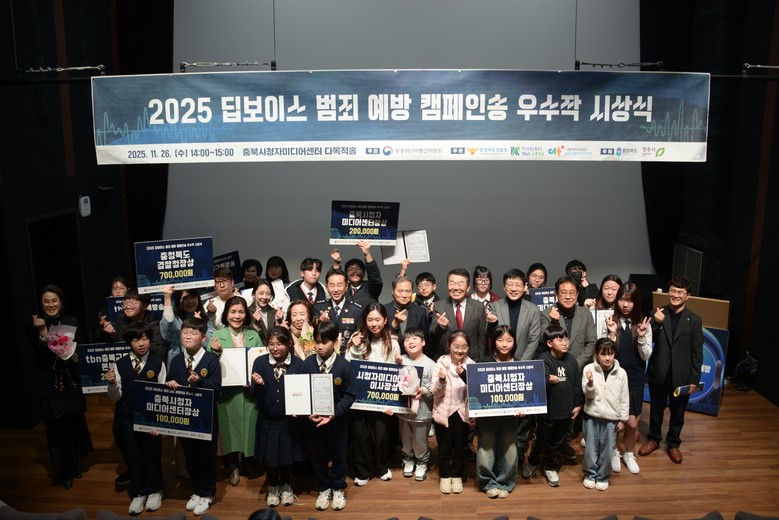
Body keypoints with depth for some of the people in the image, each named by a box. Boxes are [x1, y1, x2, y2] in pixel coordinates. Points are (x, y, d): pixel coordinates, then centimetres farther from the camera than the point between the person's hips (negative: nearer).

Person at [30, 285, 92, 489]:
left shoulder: (72, 322, 1)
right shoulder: (36, 326, -3)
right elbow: (40, 356, -12)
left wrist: (72, 354, -18)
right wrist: (42, 333, -22)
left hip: (72, 381, 2)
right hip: (50, 384, -2)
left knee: (75, 423, 9)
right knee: (56, 428, 3)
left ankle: (74, 465, 29)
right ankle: (63, 471, 18)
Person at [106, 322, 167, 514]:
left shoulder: (157, 364, -6)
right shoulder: (119, 365, -2)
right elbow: (115, 397, 1)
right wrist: (112, 383, -20)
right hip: (126, 419, 2)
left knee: (152, 455, 11)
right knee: (132, 456, 13)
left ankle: (154, 491, 33)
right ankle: (138, 493, 32)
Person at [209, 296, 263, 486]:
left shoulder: (254, 336, 5)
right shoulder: (217, 336, -2)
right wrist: (215, 352, -21)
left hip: (250, 392, 2)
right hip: (227, 392, -2)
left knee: (250, 426, 10)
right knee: (229, 429, 5)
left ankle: (250, 461, 31)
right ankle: (232, 467, 23)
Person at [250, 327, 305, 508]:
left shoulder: (298, 363, -10)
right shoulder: (260, 362, -9)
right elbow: (255, 395, -7)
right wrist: (259, 384, -27)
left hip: (290, 419, 0)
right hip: (268, 420, 0)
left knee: (288, 454, 15)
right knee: (269, 455, 14)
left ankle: (286, 487, 39)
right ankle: (273, 488, 38)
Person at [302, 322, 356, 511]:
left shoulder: (344, 365, -14)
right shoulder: (307, 363, -9)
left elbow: (350, 395, -11)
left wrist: (333, 414, -20)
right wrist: (308, 412, -17)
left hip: (337, 419, -1)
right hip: (314, 419, 2)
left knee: (338, 455, 14)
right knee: (318, 455, 15)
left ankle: (338, 489, 35)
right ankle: (323, 489, 36)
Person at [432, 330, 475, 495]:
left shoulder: (471, 365, -6)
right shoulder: (441, 363, -10)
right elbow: (436, 393, -12)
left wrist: (465, 376, -31)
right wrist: (441, 380, -33)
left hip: (462, 413, 1)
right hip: (444, 412, -1)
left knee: (460, 447, 15)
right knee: (444, 447, 12)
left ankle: (457, 475, 35)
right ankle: (445, 476, 32)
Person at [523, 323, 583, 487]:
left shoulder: (571, 359, 0)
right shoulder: (544, 360, -15)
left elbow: (577, 383, 8)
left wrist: (578, 404, 9)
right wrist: (550, 381, -50)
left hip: (566, 410, 4)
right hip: (547, 410, -4)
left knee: (558, 442, 17)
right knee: (542, 440, 13)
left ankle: (551, 468, 36)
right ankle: (532, 463, 38)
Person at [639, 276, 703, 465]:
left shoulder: (694, 320, -5)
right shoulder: (657, 314, -5)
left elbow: (697, 353, -3)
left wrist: (694, 379, -5)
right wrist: (656, 323, -24)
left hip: (681, 376, 0)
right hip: (658, 373, 0)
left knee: (677, 413, 15)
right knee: (656, 410, 17)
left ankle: (673, 444, 35)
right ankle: (653, 439, 37)